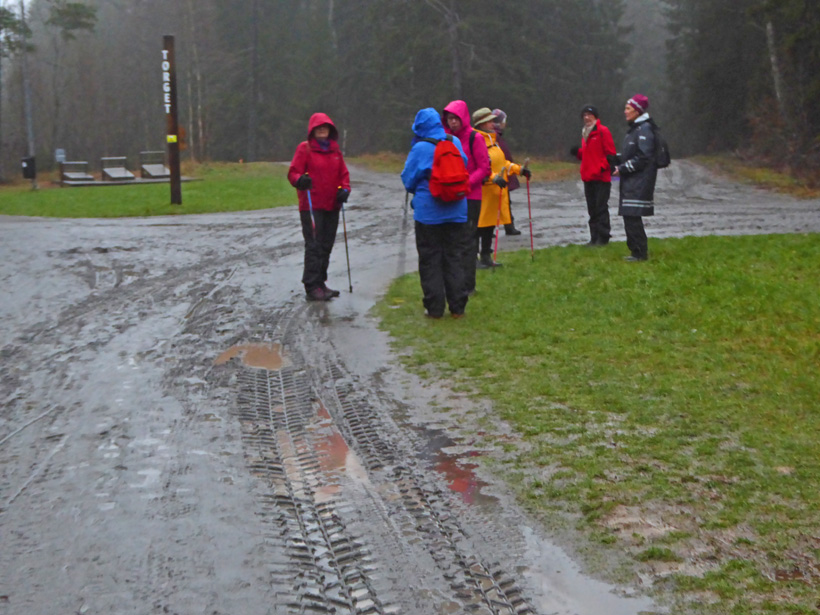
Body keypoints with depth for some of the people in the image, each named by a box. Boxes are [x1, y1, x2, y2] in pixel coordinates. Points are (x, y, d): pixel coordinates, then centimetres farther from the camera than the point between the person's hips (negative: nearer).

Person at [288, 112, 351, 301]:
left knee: (326, 246, 11)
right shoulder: (305, 148, -2)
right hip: (311, 206, -6)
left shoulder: (335, 149, 14)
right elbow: (293, 172, -6)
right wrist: (300, 180, -28)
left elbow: (343, 173, 18)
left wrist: (344, 189, -1)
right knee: (314, 246, -10)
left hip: (332, 207, 6)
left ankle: (320, 283, 21)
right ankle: (312, 287, -8)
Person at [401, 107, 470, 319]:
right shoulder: (456, 143, 2)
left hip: (428, 212, -4)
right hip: (457, 211, 4)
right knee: (455, 258, 10)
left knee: (430, 260, 4)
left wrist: (417, 190, 17)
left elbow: (408, 179, -4)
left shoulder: (421, 148, -11)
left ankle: (434, 307, 4)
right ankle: (457, 307, 10)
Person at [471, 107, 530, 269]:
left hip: (497, 189, 10)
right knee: (479, 224, -6)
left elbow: (502, 162, 28)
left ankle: (486, 257, 23)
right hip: (483, 190, -10)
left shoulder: (492, 139, 18)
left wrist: (519, 169, 22)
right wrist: (494, 177, -32)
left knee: (490, 224, 14)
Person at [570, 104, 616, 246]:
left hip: (601, 177, -8)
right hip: (588, 177, 8)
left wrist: (603, 166, -19)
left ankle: (603, 237, -2)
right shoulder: (585, 133, 17)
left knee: (601, 207, -6)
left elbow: (610, 152, -9)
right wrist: (578, 152, 5)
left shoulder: (602, 131, -6)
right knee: (592, 209, 9)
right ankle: (594, 237, 14)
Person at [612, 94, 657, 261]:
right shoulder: (634, 129, 17)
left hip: (639, 183, -10)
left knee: (632, 216, -11)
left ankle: (640, 252, -5)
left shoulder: (644, 129, -13)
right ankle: (637, 251, 20)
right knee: (629, 216, 12)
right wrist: (617, 161, 6)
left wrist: (623, 168, -15)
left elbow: (643, 157, -19)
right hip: (631, 182, 10)